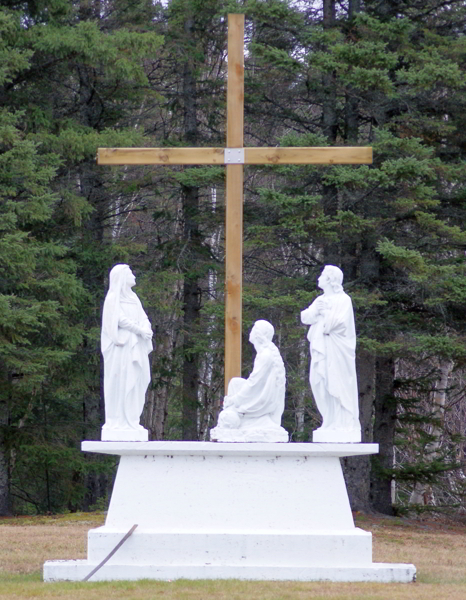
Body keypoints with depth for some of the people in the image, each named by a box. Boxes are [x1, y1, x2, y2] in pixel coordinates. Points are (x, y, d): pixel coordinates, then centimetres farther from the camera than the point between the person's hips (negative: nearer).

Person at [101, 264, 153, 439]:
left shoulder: (132, 298, 21)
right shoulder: (113, 298, -2)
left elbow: (143, 318, 12)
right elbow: (120, 319, -13)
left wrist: (146, 329, -9)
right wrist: (139, 330, -17)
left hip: (136, 346, 8)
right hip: (122, 345, -7)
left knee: (136, 382, 3)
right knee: (121, 383, -10)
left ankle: (131, 420, 4)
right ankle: (119, 421, -10)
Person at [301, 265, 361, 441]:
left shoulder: (343, 300, -4)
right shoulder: (320, 300, 18)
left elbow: (338, 321, -17)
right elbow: (305, 317, 9)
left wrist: (324, 312, -1)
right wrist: (315, 311, -10)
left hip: (336, 350, -7)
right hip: (320, 348, 7)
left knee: (337, 385, -9)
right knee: (320, 384, 3)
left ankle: (345, 423, -8)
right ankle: (330, 422, 8)